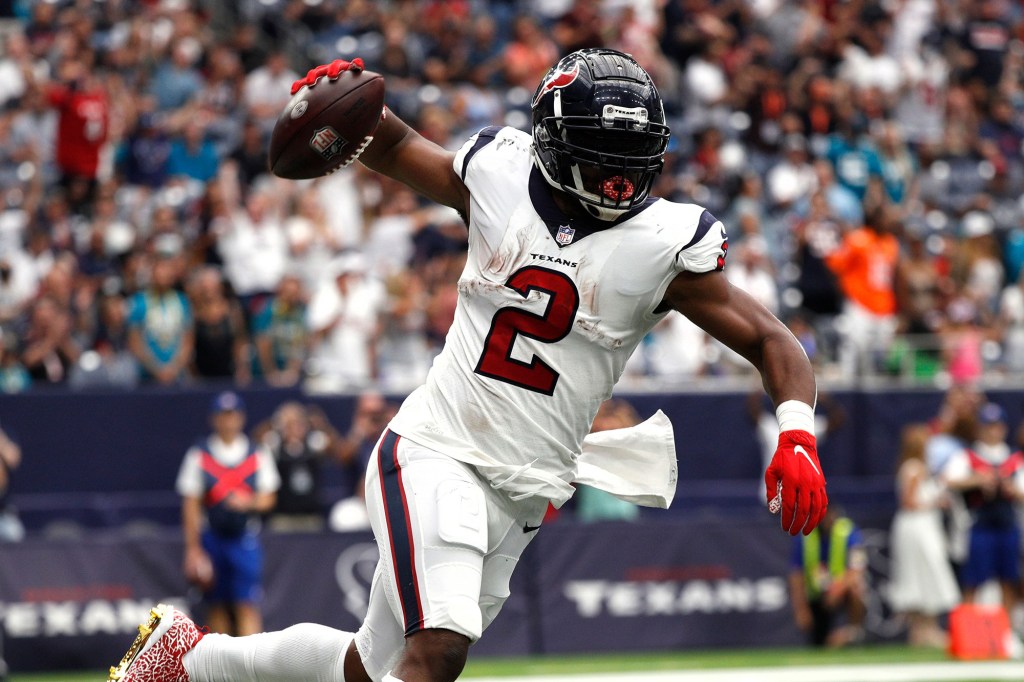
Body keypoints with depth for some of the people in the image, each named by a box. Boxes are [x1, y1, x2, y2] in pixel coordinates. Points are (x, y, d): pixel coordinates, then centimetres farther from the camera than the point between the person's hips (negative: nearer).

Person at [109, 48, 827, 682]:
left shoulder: (666, 246, -6)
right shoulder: (499, 179, -1)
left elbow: (770, 340, -5)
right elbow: (395, 148, 17)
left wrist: (798, 434, -24)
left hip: (524, 495, 2)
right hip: (433, 452, -2)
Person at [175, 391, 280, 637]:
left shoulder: (258, 454, 5)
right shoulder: (198, 455, 3)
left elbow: (268, 498, 6)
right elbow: (190, 505, 2)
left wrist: (249, 502, -17)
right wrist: (193, 549, -3)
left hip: (245, 540, -1)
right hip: (211, 540, 1)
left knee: (247, 606, -10)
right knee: (217, 607, 6)